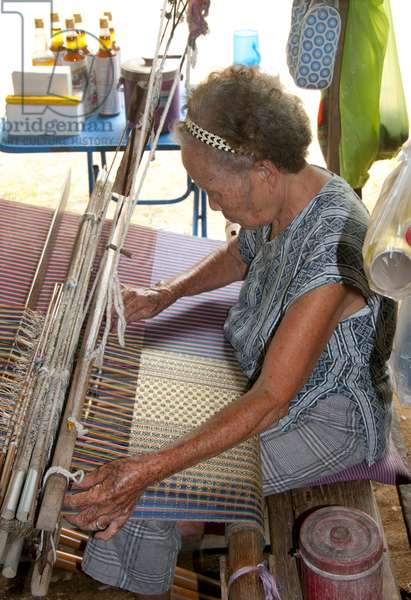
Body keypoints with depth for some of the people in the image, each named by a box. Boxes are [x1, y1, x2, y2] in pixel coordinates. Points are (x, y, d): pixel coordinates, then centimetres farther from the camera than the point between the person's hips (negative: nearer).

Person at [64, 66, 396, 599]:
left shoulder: (330, 252, -36)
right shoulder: (286, 198, -9)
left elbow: (271, 400, -35)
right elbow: (240, 255, 15)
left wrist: (149, 471, -39)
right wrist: (167, 293, -2)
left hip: (328, 417, -8)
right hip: (266, 374, 9)